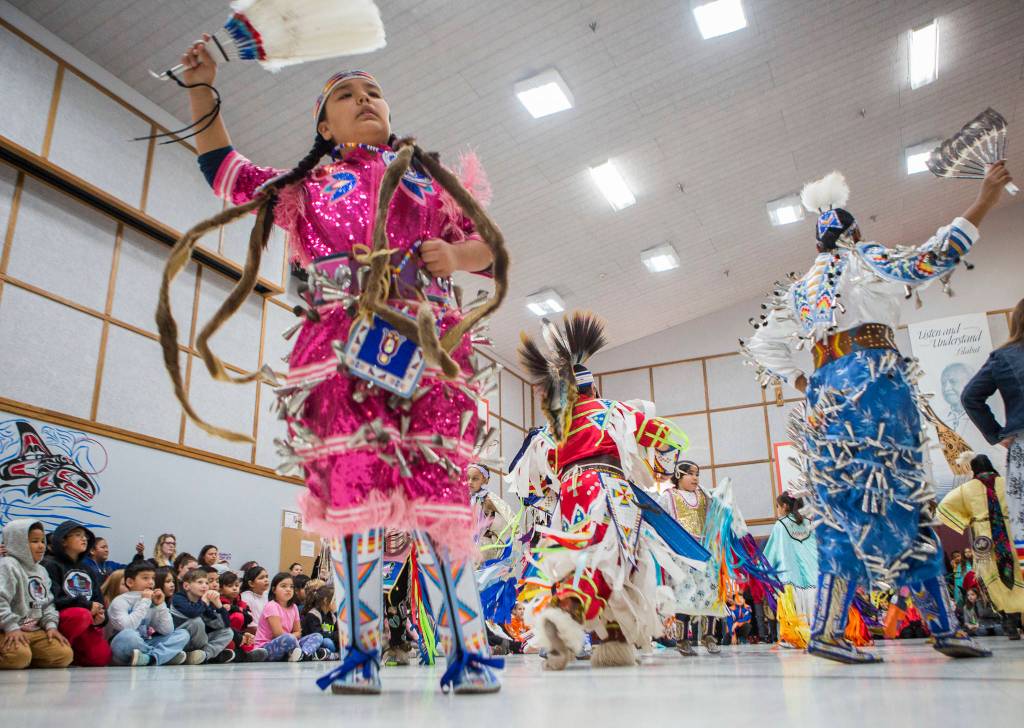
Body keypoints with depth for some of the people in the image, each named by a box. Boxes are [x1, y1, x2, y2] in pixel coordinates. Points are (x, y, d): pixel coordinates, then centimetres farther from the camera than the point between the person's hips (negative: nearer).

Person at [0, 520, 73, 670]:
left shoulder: (41, 571, 18)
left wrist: (51, 625, 2)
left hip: (36, 630, 7)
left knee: (65, 655, -12)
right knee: (20, 656, -36)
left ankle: (25, 660, 4)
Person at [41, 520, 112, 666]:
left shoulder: (88, 570, 22)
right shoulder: (50, 565, 1)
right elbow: (52, 600, -13)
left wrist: (100, 616, -7)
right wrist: (86, 605, -16)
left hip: (89, 621, 5)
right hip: (60, 616, -5)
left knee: (101, 657, -18)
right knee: (82, 615, -38)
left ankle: (70, 649, 10)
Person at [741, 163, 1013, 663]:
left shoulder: (799, 288, 20)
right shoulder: (862, 261, 5)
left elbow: (761, 346, 17)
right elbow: (925, 261, -11)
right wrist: (983, 204, -4)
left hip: (825, 395, 6)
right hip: (875, 385, -5)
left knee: (844, 509, 4)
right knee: (900, 497, -6)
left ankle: (827, 632, -1)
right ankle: (944, 626, -2)